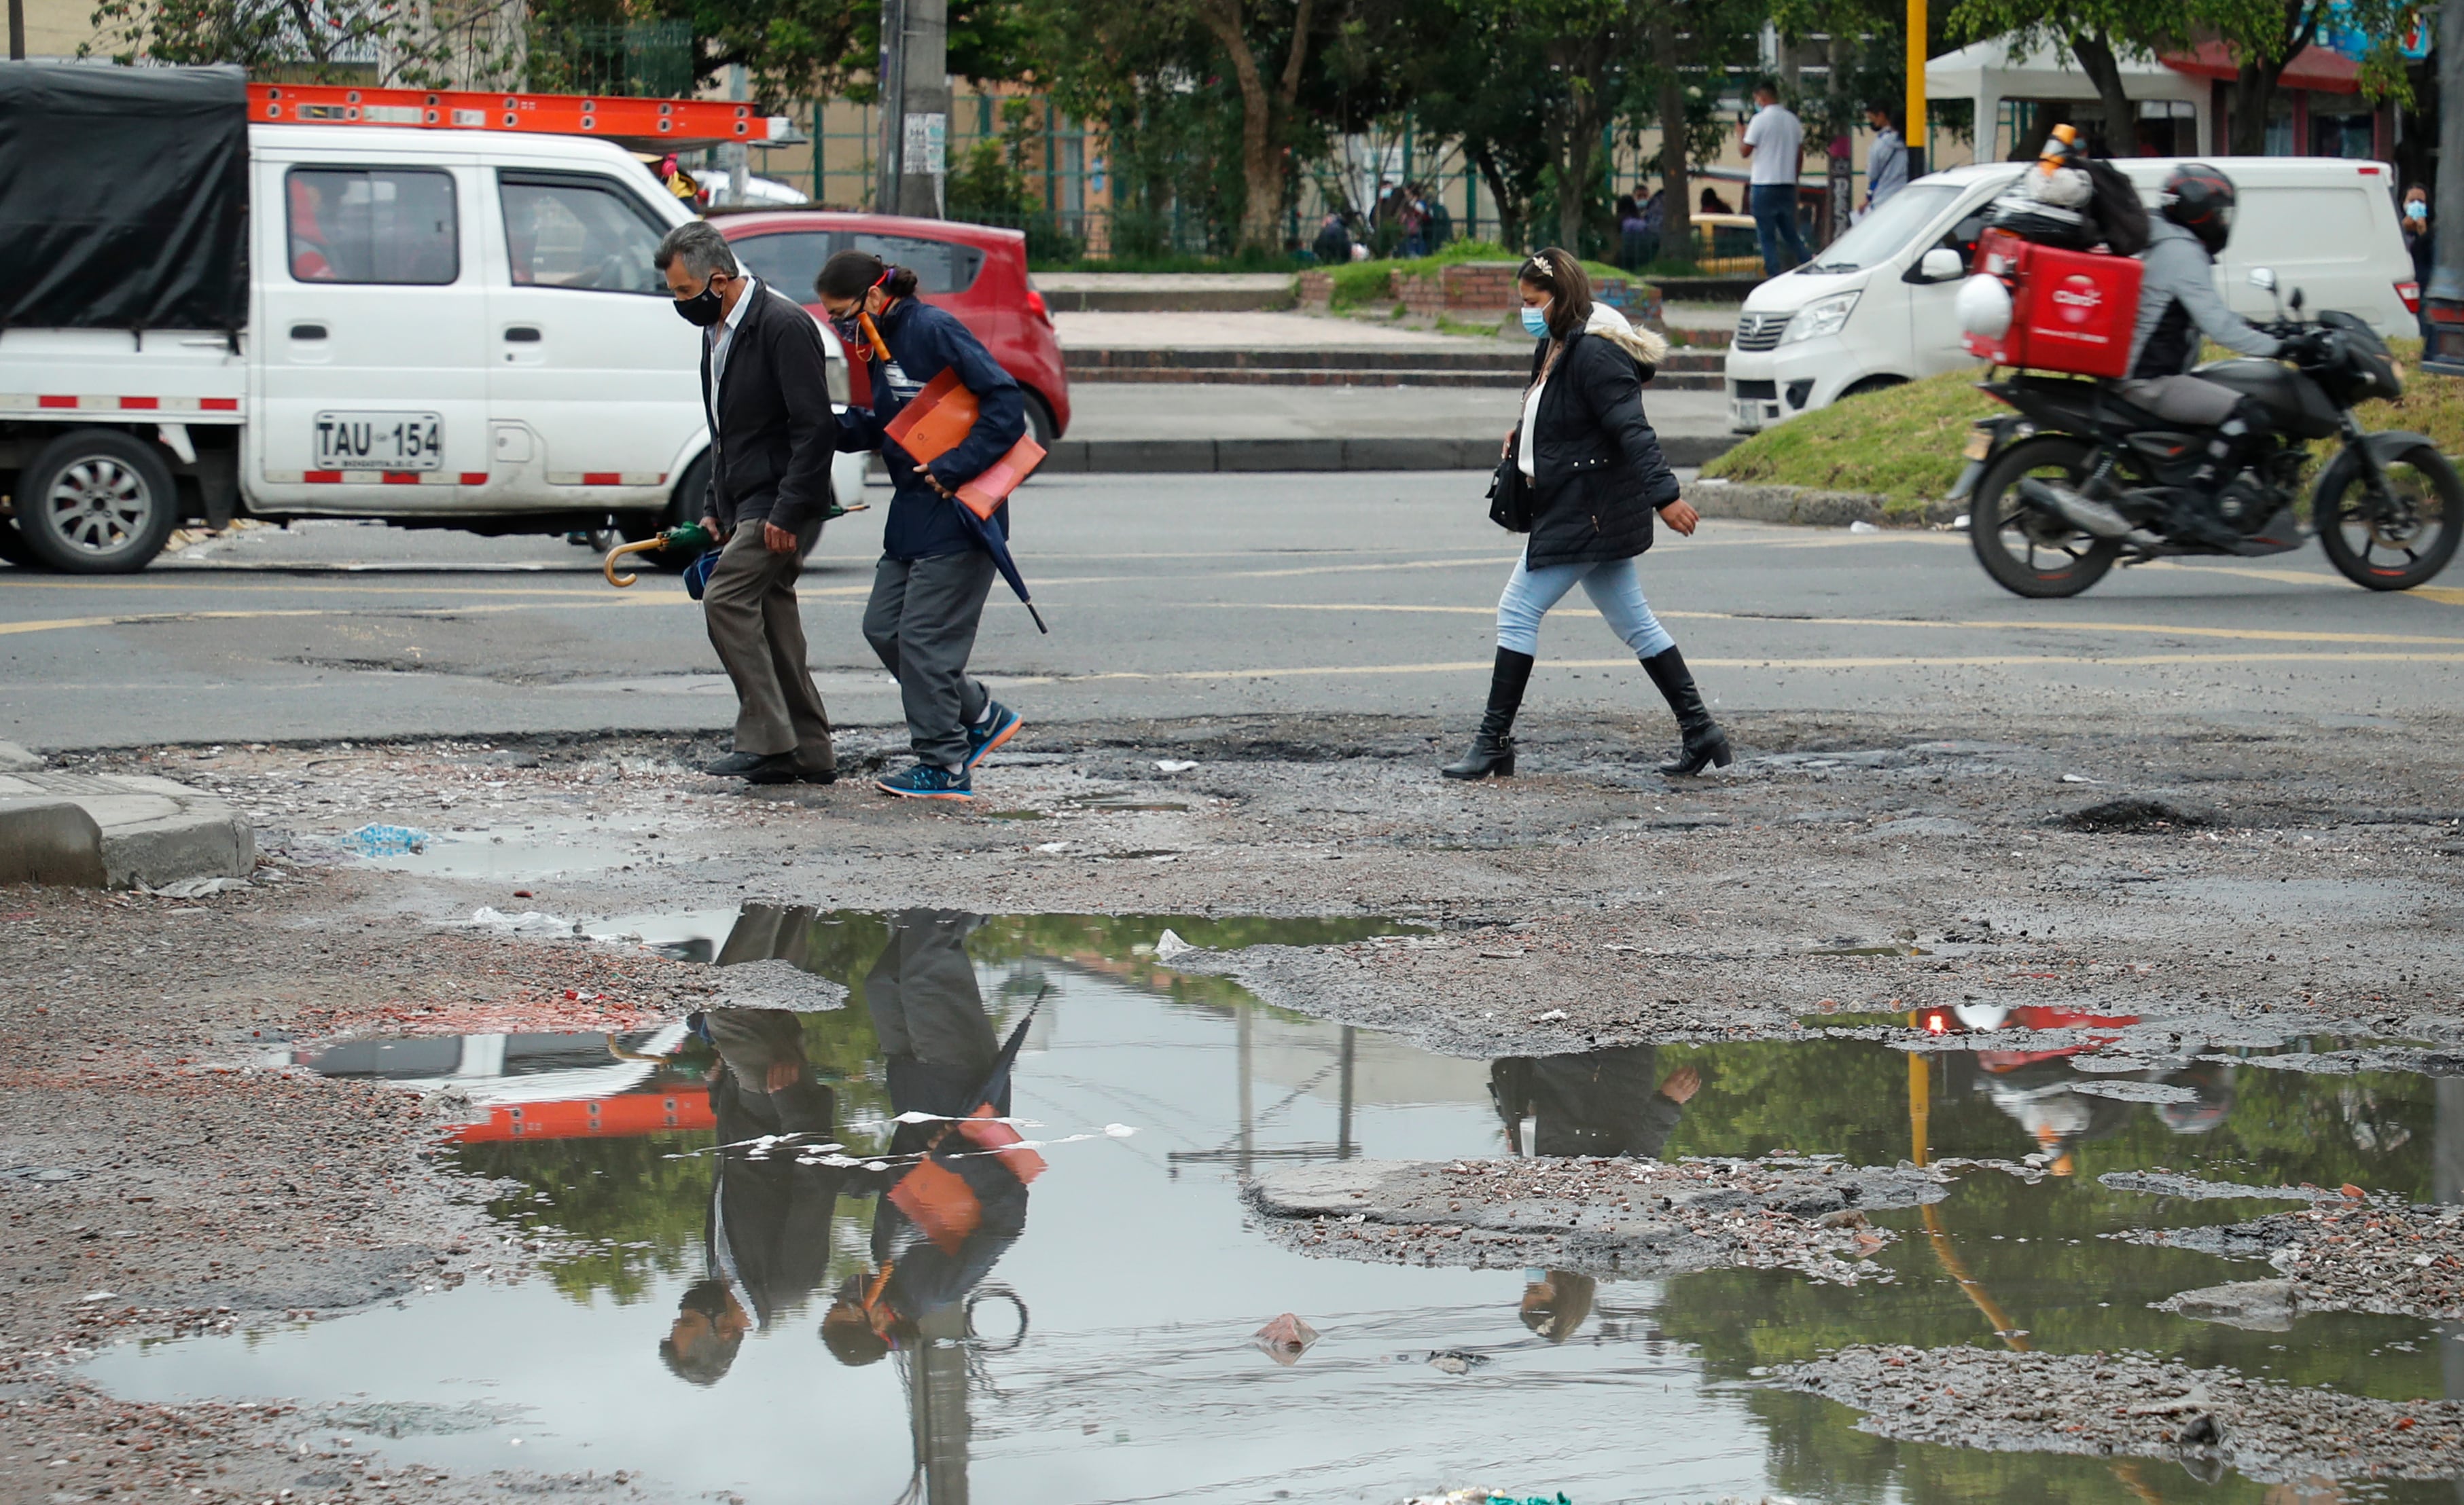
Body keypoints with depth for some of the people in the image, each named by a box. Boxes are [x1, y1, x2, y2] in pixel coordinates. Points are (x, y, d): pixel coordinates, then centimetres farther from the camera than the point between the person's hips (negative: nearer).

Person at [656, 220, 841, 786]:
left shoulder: (784, 327, -16)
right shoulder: (717, 331, 14)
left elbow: (816, 427, -21)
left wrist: (787, 512, -23)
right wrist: (714, 509, 17)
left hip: (783, 503, -10)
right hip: (748, 503, 10)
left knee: (727, 597, -17)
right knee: (772, 615, 8)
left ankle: (767, 742, -16)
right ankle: (810, 754, 12)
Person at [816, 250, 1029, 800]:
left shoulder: (932, 331, -16)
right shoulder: (881, 345, 11)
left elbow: (1006, 403, -20)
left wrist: (953, 468, -23)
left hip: (957, 513, -10)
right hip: (913, 515, 10)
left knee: (924, 639, -6)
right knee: (883, 627, 10)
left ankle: (944, 769, 3)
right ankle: (983, 718, 22)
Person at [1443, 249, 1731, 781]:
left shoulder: (1594, 354, -19)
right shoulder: (1555, 347, 11)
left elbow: (1632, 430, -25)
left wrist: (1664, 495, -29)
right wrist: (1522, 439, 11)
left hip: (1585, 513, -11)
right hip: (1579, 511, 11)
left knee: (1518, 613, -6)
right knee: (1634, 622, 13)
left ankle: (1494, 742, -1)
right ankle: (1700, 732, 15)